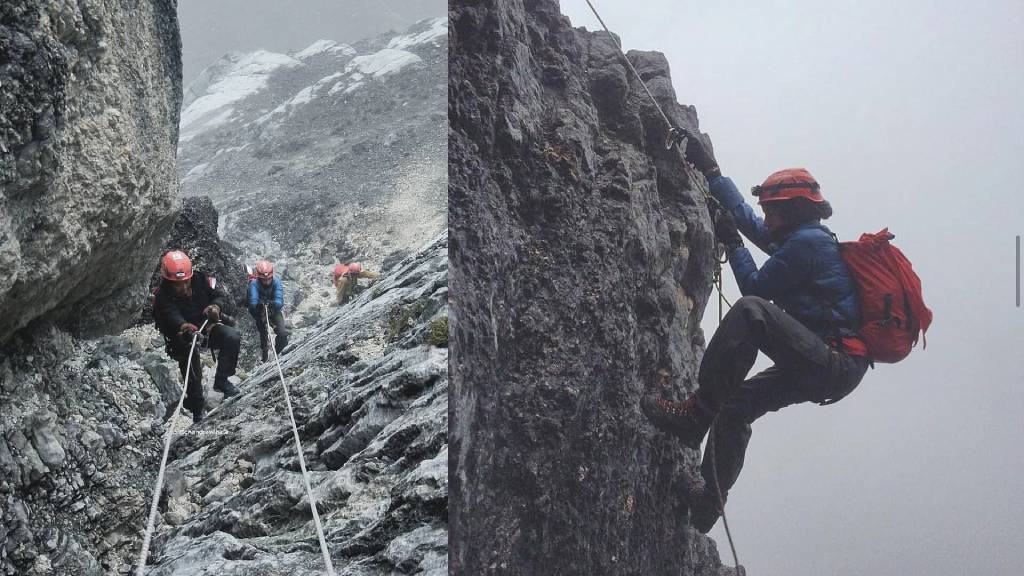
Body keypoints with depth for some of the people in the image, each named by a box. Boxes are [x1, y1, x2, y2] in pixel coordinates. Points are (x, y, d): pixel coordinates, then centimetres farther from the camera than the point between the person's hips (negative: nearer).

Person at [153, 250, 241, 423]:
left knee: (233, 337, -25)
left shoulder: (201, 280, -11)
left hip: (206, 325, 2)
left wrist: (215, 306, -22)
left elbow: (218, 296, 3)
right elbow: (172, 316, -35)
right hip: (182, 335, -2)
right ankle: (197, 410, 10)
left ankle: (221, 380, -13)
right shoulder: (162, 296, -19)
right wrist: (184, 327, -57)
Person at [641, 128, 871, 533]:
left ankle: (696, 414, -27)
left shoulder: (807, 241, -11)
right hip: (825, 367, 11)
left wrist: (732, 243, 5)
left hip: (835, 364, -11)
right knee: (736, 405, 15)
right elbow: (745, 217, 28)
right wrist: (709, 169, 30)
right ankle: (710, 498, 19)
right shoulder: (803, 238, 20)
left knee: (751, 311, -29)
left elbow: (756, 287, -7)